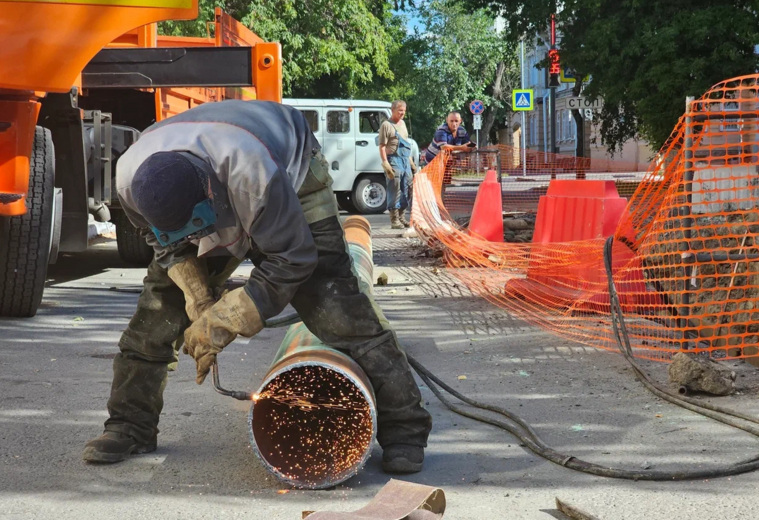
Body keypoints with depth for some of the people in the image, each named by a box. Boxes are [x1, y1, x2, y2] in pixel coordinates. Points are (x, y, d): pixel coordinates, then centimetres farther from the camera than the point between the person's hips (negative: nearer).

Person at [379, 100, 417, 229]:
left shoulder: (402, 123, 18)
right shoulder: (386, 125, -6)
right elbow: (382, 146, -11)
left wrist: (411, 162, 22)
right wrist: (385, 164, -19)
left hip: (405, 161, 8)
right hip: (394, 161, -8)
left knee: (405, 190, 8)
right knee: (395, 191, -6)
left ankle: (402, 218, 17)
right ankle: (394, 220, -3)